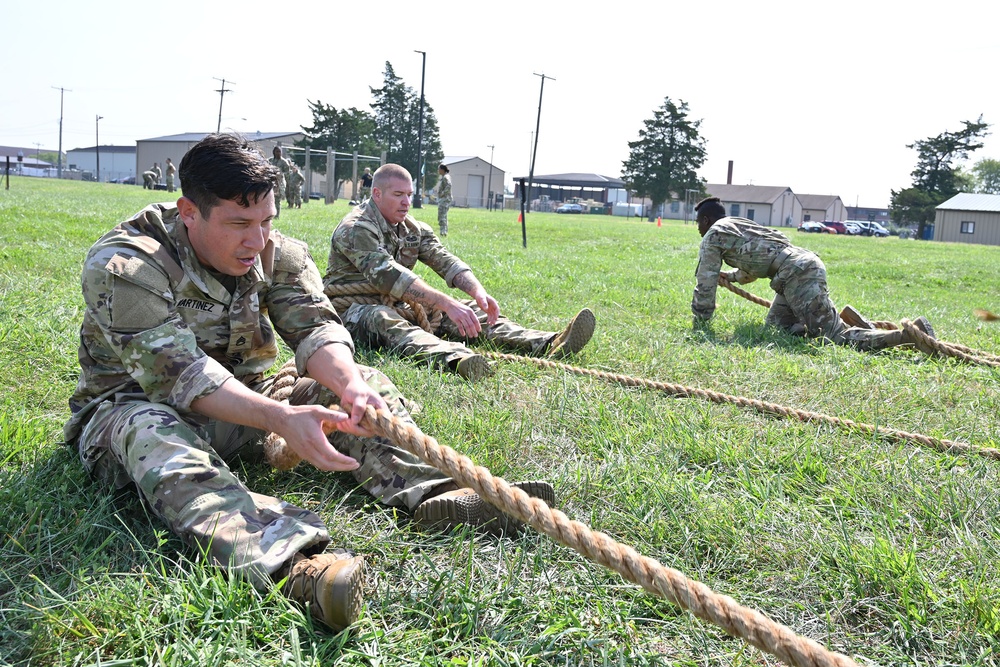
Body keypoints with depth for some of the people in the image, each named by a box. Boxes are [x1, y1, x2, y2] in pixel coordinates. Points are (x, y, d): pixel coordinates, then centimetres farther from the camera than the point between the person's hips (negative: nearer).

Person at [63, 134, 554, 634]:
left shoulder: (277, 253, -5)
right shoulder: (124, 265, -22)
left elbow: (314, 327, -19)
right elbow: (176, 372, -32)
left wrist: (350, 384, -43)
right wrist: (281, 418, -47)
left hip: (243, 408, 5)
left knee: (363, 385, -9)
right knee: (151, 435, -41)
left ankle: (431, 494, -31)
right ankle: (292, 566, -64)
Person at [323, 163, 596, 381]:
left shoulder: (413, 228, 10)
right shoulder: (356, 229, -17)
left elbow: (445, 261, -3)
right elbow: (389, 276, -31)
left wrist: (478, 292, -25)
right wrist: (447, 304, -41)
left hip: (398, 305, 8)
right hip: (355, 310, -8)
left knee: (470, 312, -8)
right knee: (385, 321, -42)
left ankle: (548, 344, -25)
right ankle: (454, 358, -73)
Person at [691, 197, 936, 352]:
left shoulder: (713, 236, 5)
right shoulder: (737, 225, 31)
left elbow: (705, 285, 3)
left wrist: (700, 324, 13)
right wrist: (728, 276, 61)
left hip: (797, 274, -9)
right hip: (806, 264, 9)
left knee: (839, 338, -10)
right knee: (776, 326, 18)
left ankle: (912, 333, -19)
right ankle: (845, 320, 8)